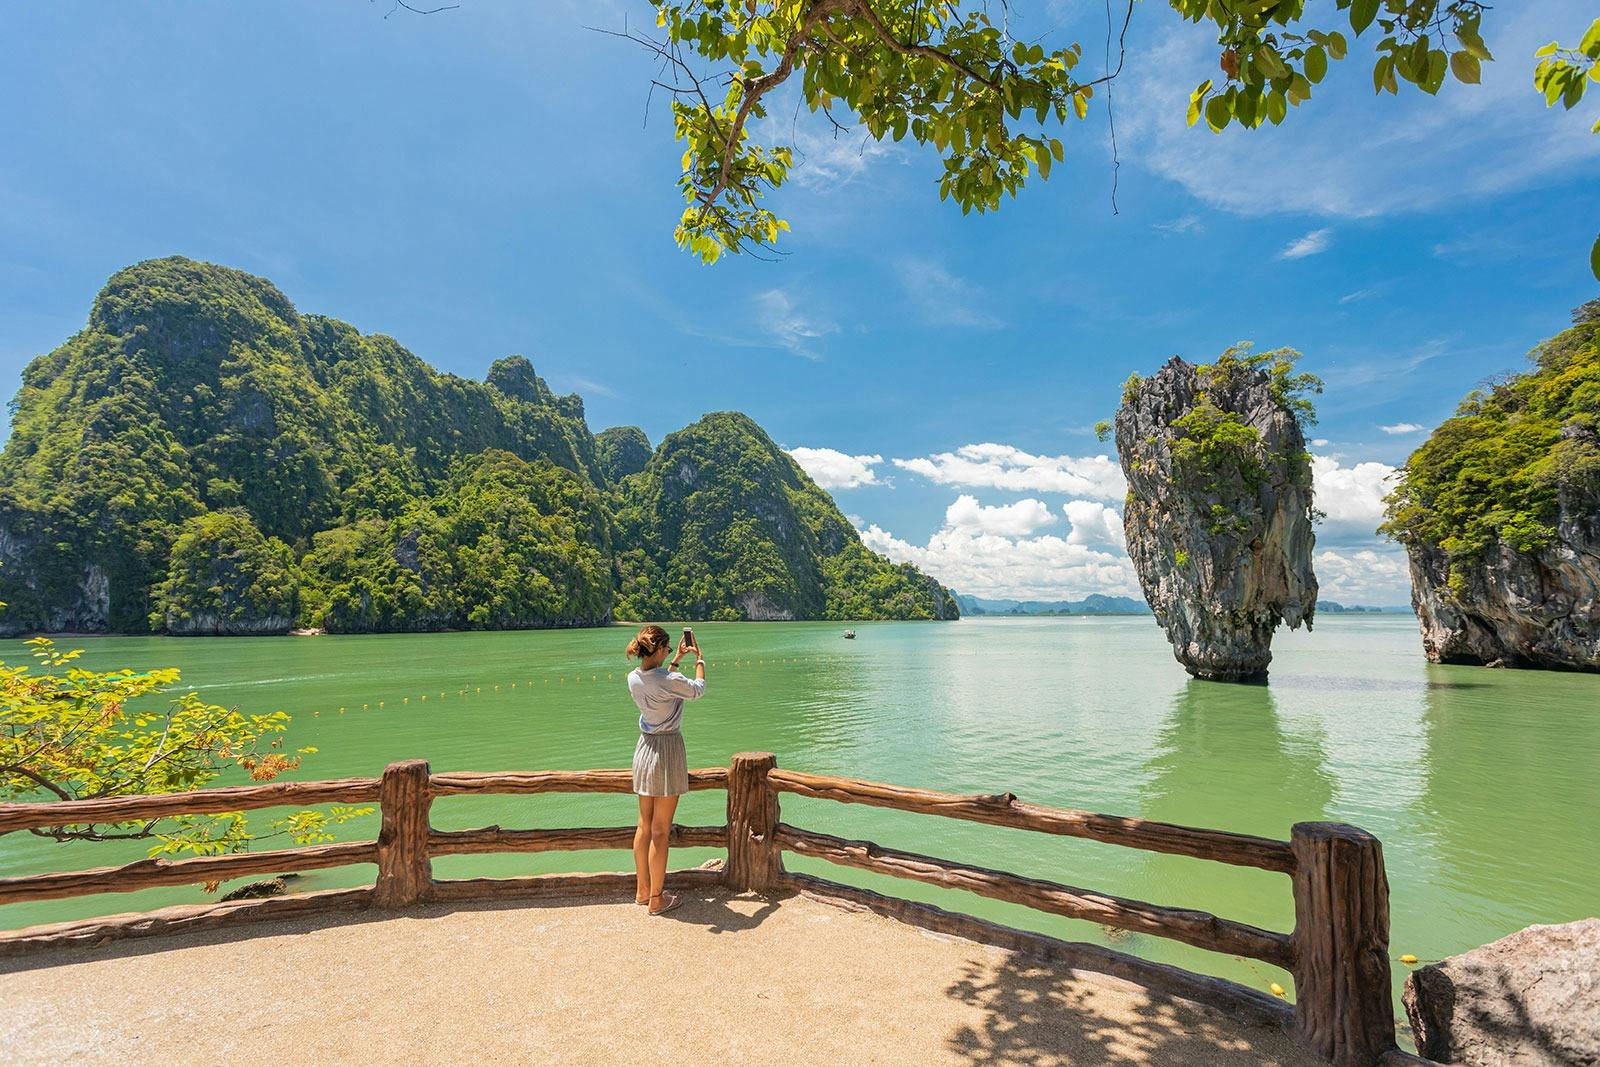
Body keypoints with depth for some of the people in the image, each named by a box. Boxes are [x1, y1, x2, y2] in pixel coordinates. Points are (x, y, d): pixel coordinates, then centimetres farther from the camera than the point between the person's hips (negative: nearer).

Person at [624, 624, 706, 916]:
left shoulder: (633, 678, -3)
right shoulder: (669, 681, -23)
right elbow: (698, 689, -3)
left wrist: (678, 659, 22)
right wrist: (699, 658, 11)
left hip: (644, 749, 7)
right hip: (667, 750, -7)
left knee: (644, 825, 17)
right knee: (660, 831, 3)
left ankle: (642, 891, 29)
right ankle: (656, 899, 14)